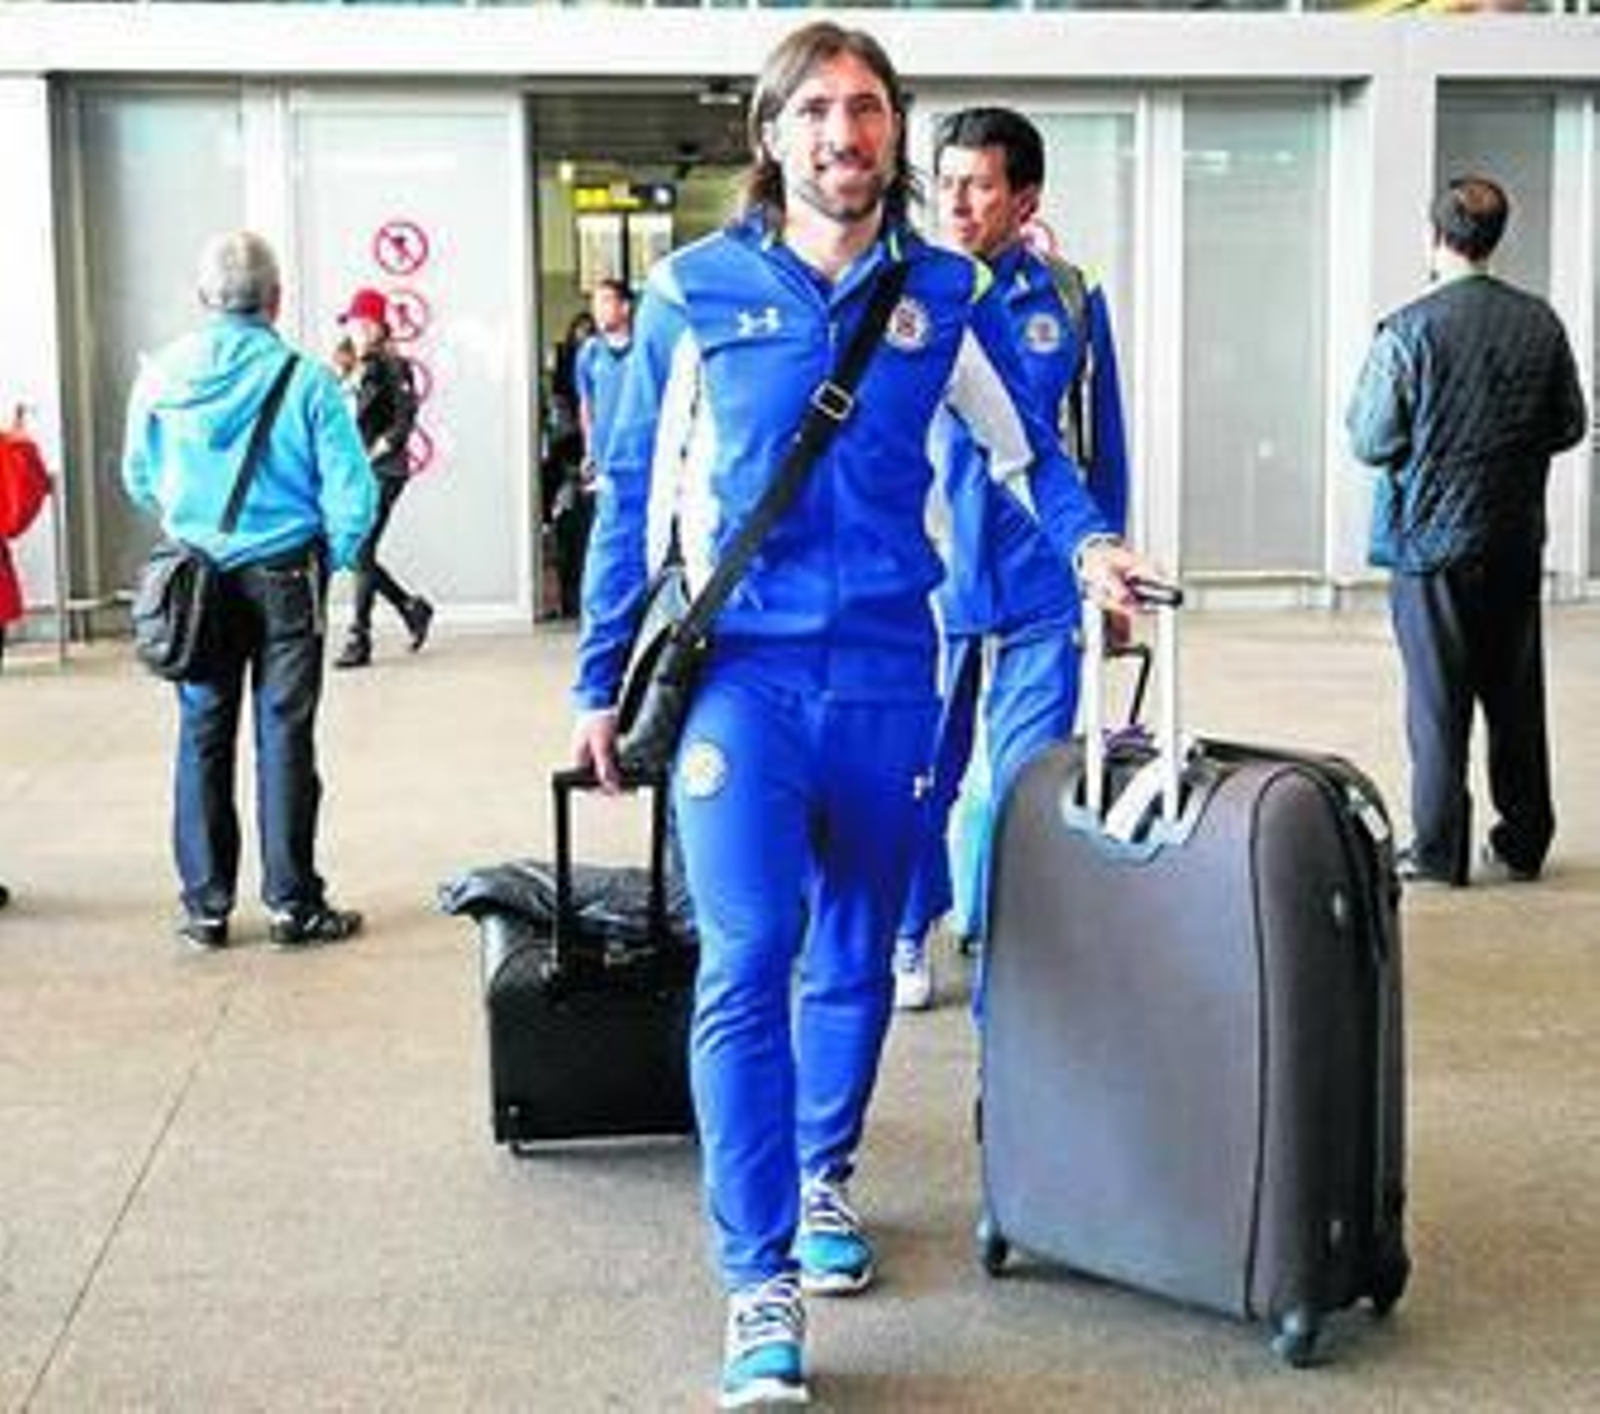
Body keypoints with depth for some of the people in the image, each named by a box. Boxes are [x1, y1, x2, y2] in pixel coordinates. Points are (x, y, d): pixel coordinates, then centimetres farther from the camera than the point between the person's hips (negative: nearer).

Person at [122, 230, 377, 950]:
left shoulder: (161, 375, -3)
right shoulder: (304, 378, -12)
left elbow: (139, 480, 9)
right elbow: (352, 493, -13)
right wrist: (333, 559, 5)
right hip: (284, 576, -2)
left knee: (202, 739, 10)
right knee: (284, 738, 4)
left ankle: (205, 907, 15)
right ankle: (294, 905, 10)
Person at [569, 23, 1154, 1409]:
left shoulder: (947, 293, 5)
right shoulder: (696, 291, -1)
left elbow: (1026, 447, 15)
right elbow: (634, 495, 4)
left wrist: (1087, 539, -7)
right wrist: (603, 683, 4)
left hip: (886, 671, 3)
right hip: (740, 669, -3)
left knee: (855, 953, 14)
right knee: (748, 957, -13)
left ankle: (825, 1178, 36)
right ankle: (761, 1286, -7)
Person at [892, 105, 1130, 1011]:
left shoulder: (1069, 300, 2)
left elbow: (1103, 445, 11)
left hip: (1038, 593, 0)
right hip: (924, 585, 0)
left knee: (1027, 789, 2)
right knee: (921, 775, 11)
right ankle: (910, 936, 34)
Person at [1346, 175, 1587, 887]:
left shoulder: (1408, 331, -15)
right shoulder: (1541, 322, -1)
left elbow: (1372, 443, -13)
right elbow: (1570, 425, 6)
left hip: (1431, 540, -4)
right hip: (1516, 540, 4)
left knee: (1438, 701, 4)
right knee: (1516, 693, 14)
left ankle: (1438, 852, 10)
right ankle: (1523, 843, 23)